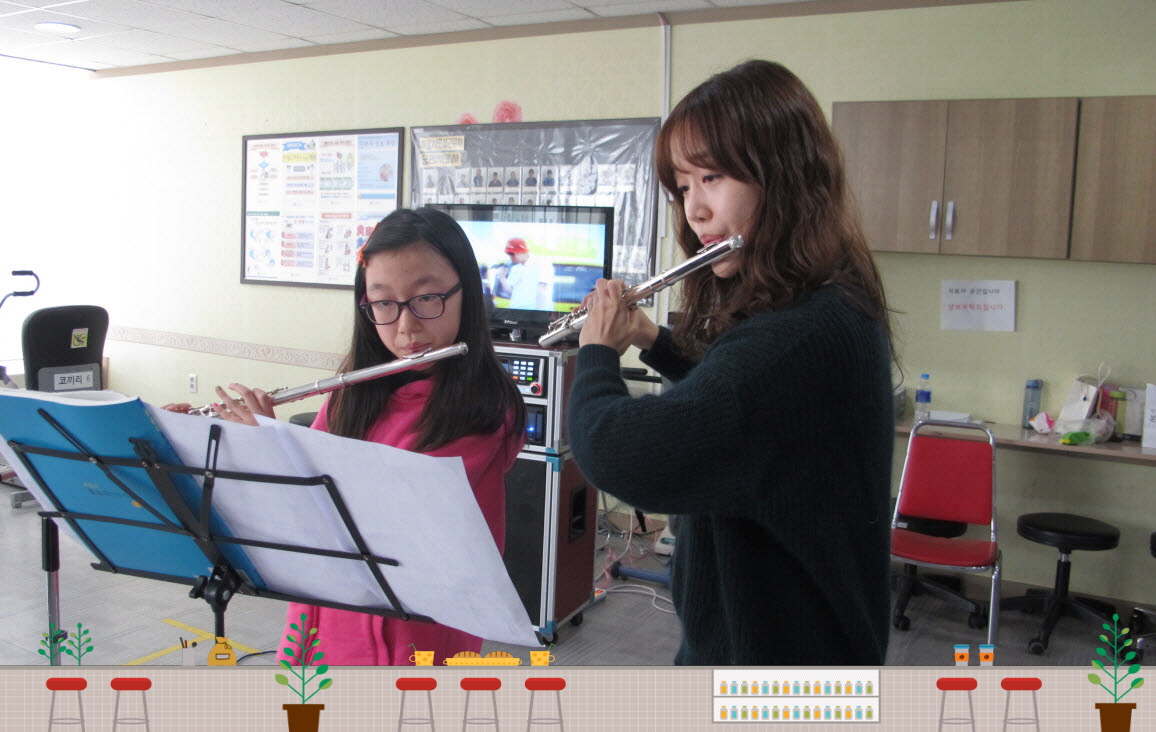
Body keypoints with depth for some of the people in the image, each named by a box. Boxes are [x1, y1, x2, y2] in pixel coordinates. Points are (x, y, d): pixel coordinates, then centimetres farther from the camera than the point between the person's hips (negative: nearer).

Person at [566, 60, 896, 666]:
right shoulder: (833, 309, 2)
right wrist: (653, 340, 6)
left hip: (769, 648, -9)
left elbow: (620, 456, -37)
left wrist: (598, 351, -17)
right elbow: (730, 390, 20)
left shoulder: (801, 334, -31)